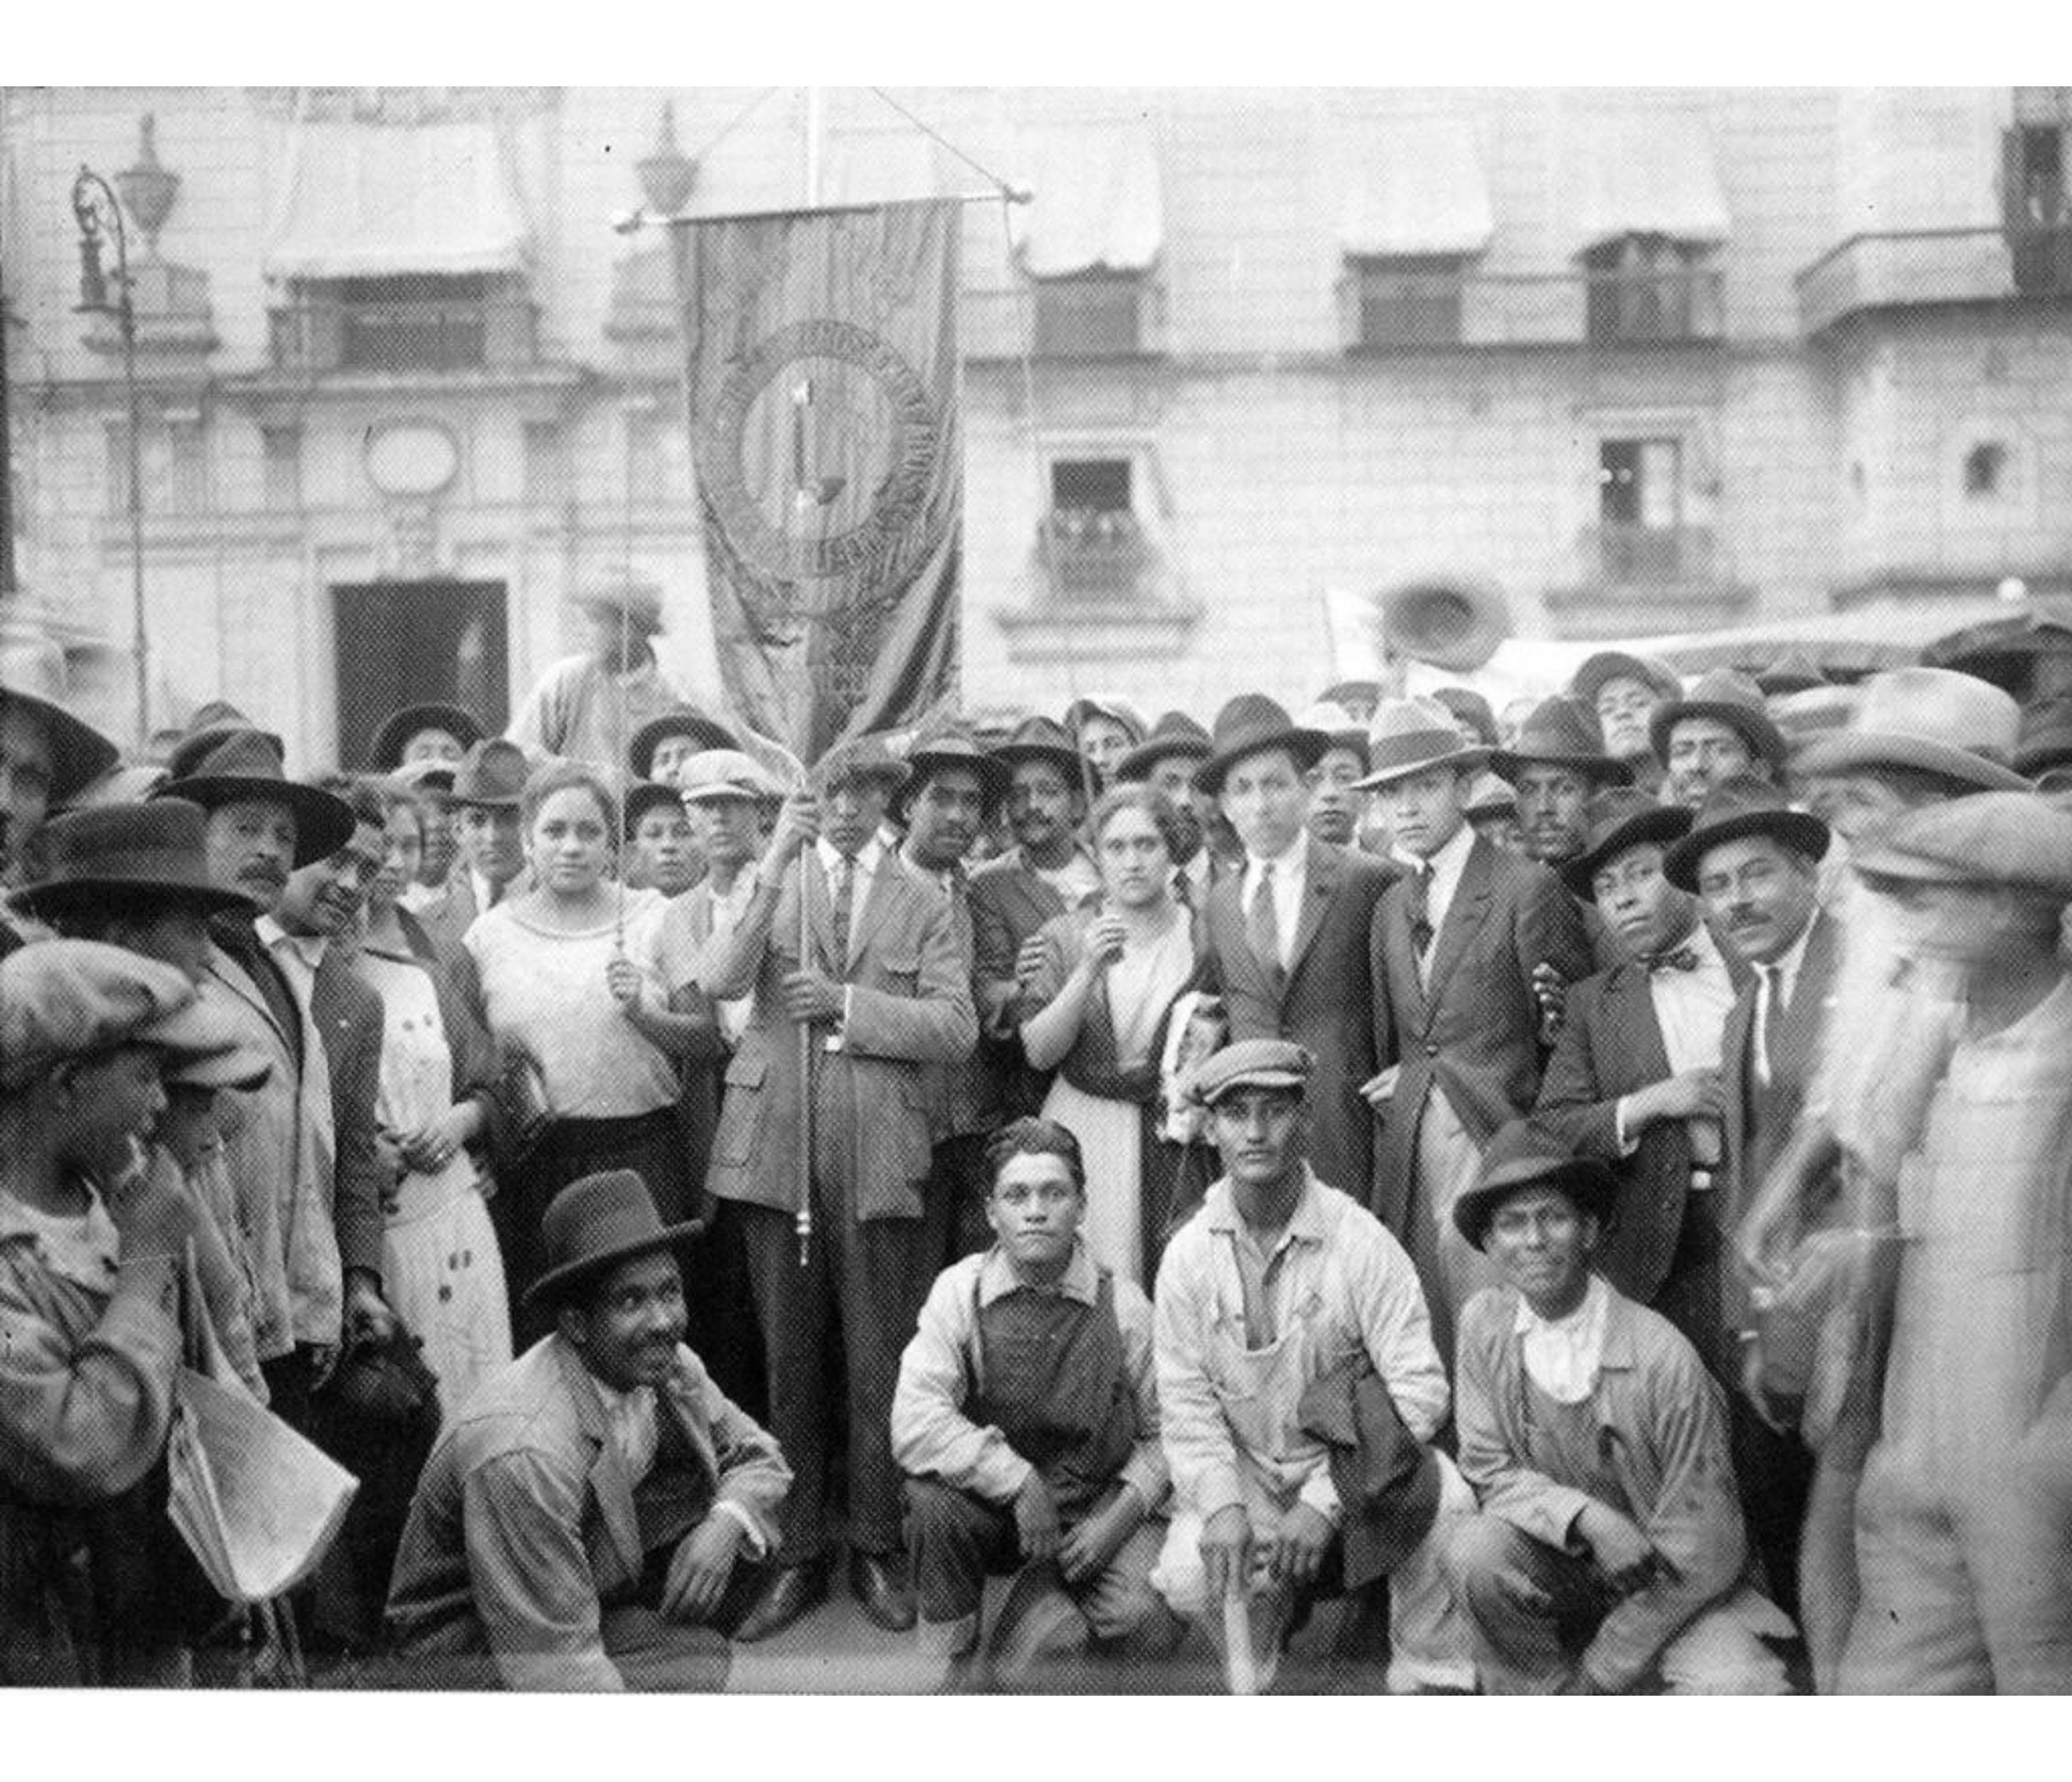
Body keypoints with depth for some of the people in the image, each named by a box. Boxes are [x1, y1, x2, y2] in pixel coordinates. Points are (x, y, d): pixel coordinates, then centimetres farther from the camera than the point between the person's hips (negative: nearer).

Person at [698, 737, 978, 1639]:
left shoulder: (921, 899, 7)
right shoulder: (765, 881, 7)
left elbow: (957, 1027, -1)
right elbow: (719, 982, -11)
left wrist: (849, 1003, -11)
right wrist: (773, 873, -19)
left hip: (878, 1151, 0)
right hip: (775, 1142, 1)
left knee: (879, 1363, 3)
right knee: (789, 1363, 9)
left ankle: (878, 1552, 17)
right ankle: (796, 1556, 18)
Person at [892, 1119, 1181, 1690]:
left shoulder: (1125, 1308, -7)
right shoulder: (959, 1291, -9)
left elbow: (1161, 1434, -1)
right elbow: (914, 1425, -20)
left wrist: (1119, 1517, -16)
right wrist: (1020, 1483, -25)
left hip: (1099, 1509, 0)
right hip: (993, 1507, 0)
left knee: (1150, 1620, -27)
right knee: (934, 1501, -32)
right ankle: (952, 1675, -5)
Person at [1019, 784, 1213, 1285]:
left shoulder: (1204, 937, 3)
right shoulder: (1066, 936, 4)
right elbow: (1038, 1052, -5)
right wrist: (1088, 971, -15)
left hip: (1176, 1144, 0)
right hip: (1086, 1134, 0)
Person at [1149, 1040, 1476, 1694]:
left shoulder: (1359, 1240, -13)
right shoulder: (1188, 1254, -4)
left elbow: (1419, 1388, -18)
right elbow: (1185, 1403, -3)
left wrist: (1327, 1500, -26)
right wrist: (1222, 1505, -21)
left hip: (1351, 1470, -2)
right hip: (1241, 1474, 2)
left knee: (1443, 1499, -33)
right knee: (1192, 1578, -26)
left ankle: (1432, 1683, -8)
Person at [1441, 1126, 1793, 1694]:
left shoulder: (1664, 1360, -21)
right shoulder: (1483, 1322, -10)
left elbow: (1701, 1555, -16)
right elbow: (1489, 1469, -4)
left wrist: (1598, 1675, -12)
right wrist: (1586, 1517, -25)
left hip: (1671, 1584, -3)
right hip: (1557, 1566, 4)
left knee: (1737, 1690, -31)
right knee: (1473, 1549, -27)